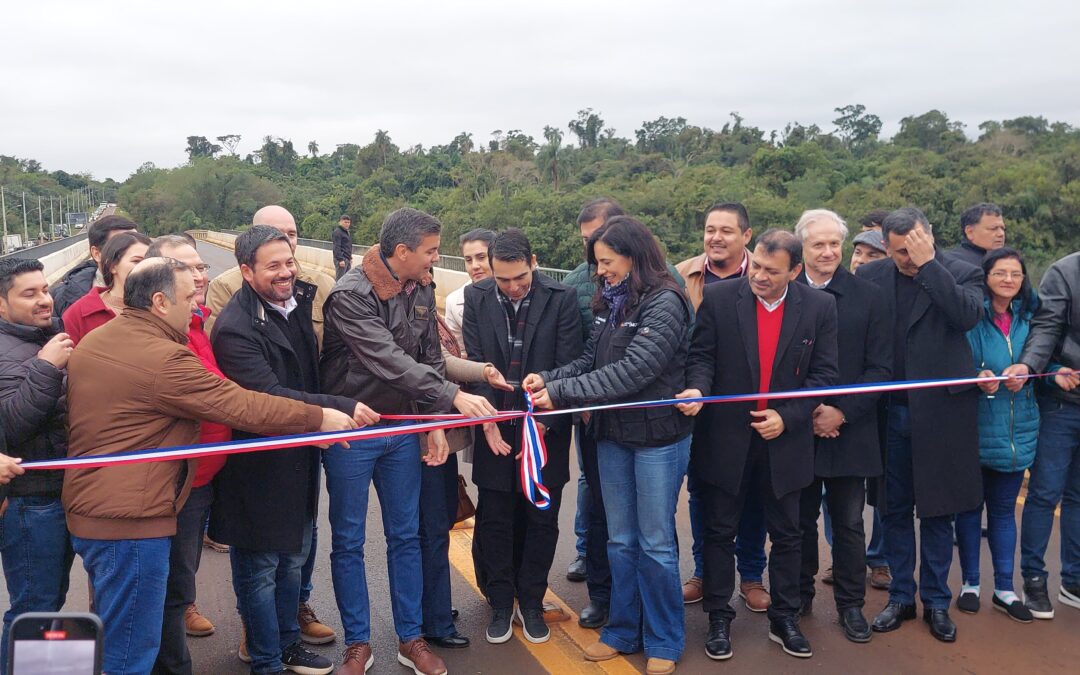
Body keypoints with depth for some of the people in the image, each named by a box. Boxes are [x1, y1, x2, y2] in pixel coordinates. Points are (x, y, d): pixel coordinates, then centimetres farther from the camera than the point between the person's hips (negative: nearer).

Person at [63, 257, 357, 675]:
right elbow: (243, 407, -20)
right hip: (130, 520, -10)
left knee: (111, 634, 25)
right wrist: (319, 418, -10)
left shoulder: (94, 341, 8)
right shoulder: (162, 357, -22)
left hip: (87, 510, 10)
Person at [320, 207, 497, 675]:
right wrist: (453, 397, -33)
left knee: (406, 536, 12)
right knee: (349, 542, 7)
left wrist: (435, 423, -4)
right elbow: (389, 360, -29)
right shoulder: (350, 295, -19)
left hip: (401, 429, 5)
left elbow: (430, 359, 5)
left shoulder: (422, 290, 1)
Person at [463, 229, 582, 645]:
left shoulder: (561, 298, -9)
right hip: (495, 431, 1)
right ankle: (500, 605, 26)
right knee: (494, 522, 9)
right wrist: (488, 423, -10)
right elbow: (475, 363, -2)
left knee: (541, 521, 10)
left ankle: (531, 602, 27)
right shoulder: (476, 298, -2)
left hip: (545, 432, -1)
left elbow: (568, 367, -9)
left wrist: (543, 425, -14)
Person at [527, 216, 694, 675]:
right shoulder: (609, 303, 7)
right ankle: (623, 631, 30)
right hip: (612, 435, 7)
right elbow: (590, 361, 7)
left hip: (658, 436, -6)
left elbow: (632, 371, -24)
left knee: (655, 544, 5)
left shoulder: (665, 303, -16)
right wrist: (549, 379, -11)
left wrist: (561, 393, -25)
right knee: (620, 540, 15)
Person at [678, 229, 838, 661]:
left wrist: (786, 417, -12)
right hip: (726, 437, -1)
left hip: (785, 439, 1)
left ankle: (784, 619, 30)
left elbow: (823, 373, -3)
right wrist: (697, 388, -26)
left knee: (786, 535, 13)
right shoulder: (718, 298, -8)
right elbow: (702, 355, -5)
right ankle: (719, 619, 25)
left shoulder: (819, 307, -4)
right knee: (720, 532, 10)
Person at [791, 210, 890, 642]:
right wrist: (805, 412, -10)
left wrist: (842, 412, -10)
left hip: (849, 428, 0)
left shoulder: (865, 296, 1)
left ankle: (851, 604, 23)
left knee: (848, 523, 9)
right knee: (801, 520, 12)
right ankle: (800, 596, 28)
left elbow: (880, 367, -1)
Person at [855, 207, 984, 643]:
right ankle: (900, 597, 27)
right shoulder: (869, 277, 1)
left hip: (940, 411, -2)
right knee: (894, 509, 12)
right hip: (889, 411, 2)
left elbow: (968, 315, -23)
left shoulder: (961, 273, -4)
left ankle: (937, 602, 25)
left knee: (937, 510, 9)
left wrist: (929, 264, -21)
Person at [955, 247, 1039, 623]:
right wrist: (978, 379, -25)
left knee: (1004, 508, 12)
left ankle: (1004, 589, 21)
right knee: (971, 506, 8)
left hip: (1016, 430, 4)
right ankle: (970, 584, 21)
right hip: (976, 429, -4)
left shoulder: (1028, 318, 5)